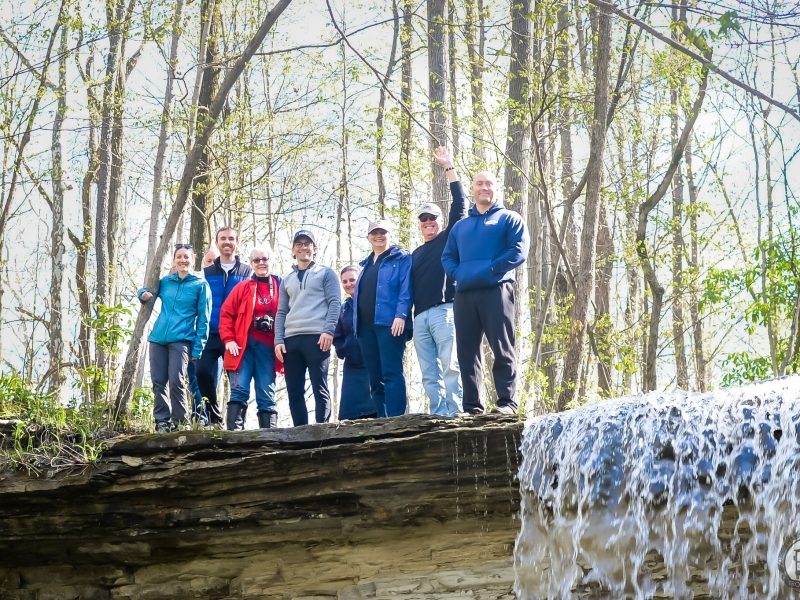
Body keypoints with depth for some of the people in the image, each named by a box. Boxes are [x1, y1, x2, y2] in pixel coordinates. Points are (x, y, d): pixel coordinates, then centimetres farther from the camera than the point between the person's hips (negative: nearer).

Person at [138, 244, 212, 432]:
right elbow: (145, 292, 31)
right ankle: (162, 422, 8)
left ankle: (179, 423, -5)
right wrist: (144, 294, 4)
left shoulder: (200, 285, 3)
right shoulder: (165, 282, 14)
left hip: (181, 340, -4)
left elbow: (203, 320, 1)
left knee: (176, 382, -15)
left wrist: (197, 349, -6)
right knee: (158, 382, 0)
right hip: (157, 339, 4)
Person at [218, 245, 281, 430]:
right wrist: (228, 340, -5)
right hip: (243, 346, -1)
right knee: (240, 391, -9)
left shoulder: (280, 286, 9)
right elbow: (226, 313, 6)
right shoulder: (243, 287, 9)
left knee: (267, 395, 3)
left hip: (268, 347, 1)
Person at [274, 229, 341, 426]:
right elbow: (281, 312, 20)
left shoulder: (326, 273, 10)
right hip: (291, 340, 5)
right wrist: (278, 340, 6)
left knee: (320, 389, -8)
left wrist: (328, 330, -13)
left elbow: (335, 302, 0)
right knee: (294, 392, 2)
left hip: (316, 337, -5)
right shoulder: (287, 280, 23)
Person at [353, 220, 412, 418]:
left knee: (391, 374, -15)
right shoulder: (367, 264, 26)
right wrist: (357, 324, 14)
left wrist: (401, 315, -19)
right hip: (366, 326, 7)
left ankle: (395, 421, -19)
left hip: (389, 323, -7)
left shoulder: (401, 258, 5)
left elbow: (406, 289, -7)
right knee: (375, 378, 4)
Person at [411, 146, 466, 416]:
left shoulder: (449, 238, 11)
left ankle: (453, 416, -18)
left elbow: (459, 204, 4)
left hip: (444, 311, -6)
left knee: (450, 367, -14)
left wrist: (449, 168, 3)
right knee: (429, 374, 1)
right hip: (420, 317, 6)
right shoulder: (416, 255, 26)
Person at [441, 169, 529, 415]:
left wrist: (490, 268, -11)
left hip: (496, 291, -5)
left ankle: (507, 402, -8)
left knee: (502, 349, -8)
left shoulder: (508, 219, 10)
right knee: (466, 351, 2)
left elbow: (519, 251, -4)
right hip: (464, 294, 5)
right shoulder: (461, 226, 25)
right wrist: (458, 273, 1)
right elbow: (447, 256, 21)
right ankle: (472, 406, 5)